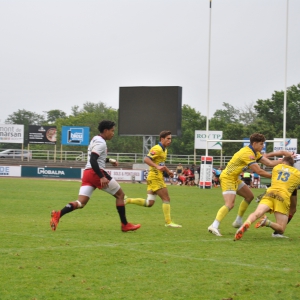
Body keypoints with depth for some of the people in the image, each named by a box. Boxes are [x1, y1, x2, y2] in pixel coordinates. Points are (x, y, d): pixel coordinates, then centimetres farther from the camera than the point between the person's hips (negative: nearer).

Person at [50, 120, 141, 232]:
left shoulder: (95, 140, 21)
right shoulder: (101, 143, -10)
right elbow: (93, 161, -21)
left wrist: (109, 160, 33)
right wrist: (102, 177, -26)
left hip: (87, 173, 9)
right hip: (96, 173, -9)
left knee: (80, 203, -3)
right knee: (120, 194, 7)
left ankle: (58, 214, -27)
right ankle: (124, 225, 9)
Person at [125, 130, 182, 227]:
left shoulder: (164, 150, 18)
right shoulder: (157, 149, -13)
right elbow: (146, 159, -24)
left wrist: (168, 171, 20)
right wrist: (157, 167, -35)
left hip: (158, 177, 10)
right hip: (155, 178, -10)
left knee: (149, 203, 6)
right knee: (166, 199, -5)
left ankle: (127, 200, 10)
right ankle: (168, 222, 0)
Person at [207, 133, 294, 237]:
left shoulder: (255, 153, 9)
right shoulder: (247, 153, -23)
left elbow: (269, 163, 5)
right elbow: (259, 171, -23)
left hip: (234, 178, 11)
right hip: (227, 178, -11)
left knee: (249, 196, 20)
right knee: (230, 204, -23)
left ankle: (238, 222, 27)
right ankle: (214, 226, -30)